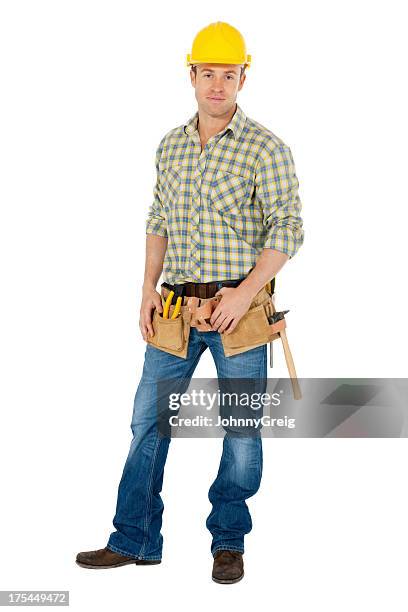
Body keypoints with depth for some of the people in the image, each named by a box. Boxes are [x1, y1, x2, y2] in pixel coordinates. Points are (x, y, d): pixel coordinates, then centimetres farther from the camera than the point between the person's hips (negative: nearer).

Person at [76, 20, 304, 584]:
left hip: (238, 309, -4)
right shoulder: (171, 145, 11)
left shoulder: (265, 148, -5)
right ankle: (134, 541, 18)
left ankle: (229, 542, 23)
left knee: (242, 429, 5)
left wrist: (245, 292, -17)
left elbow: (288, 229, -9)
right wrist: (149, 289, 7)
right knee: (147, 421, 6)